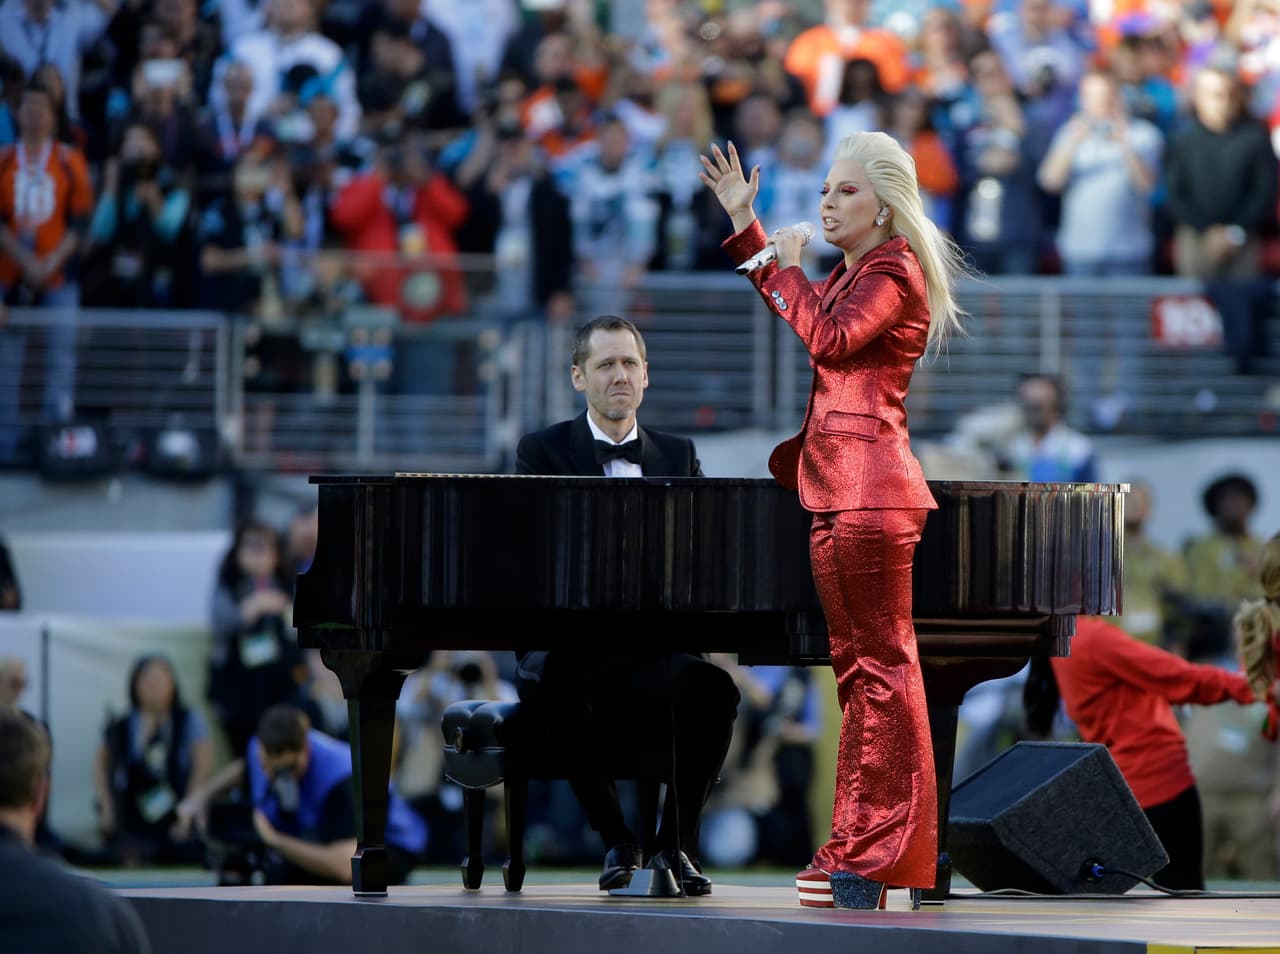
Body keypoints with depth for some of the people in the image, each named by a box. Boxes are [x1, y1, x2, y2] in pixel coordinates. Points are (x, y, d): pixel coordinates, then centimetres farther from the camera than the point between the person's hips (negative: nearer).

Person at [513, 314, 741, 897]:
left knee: (714, 689, -32)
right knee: (565, 689, -39)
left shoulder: (679, 456, 18)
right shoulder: (543, 452, 7)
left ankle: (677, 843, -12)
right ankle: (617, 842, -19)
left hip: (657, 650, 2)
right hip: (570, 646, -2)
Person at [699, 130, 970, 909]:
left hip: (871, 488, -10)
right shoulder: (845, 275, 21)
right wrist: (746, 226, 34)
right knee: (856, 665, 11)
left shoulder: (893, 272, -7)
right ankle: (859, 845, 15)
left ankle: (883, 851, -9)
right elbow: (788, 312, 40)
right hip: (833, 489, 10)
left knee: (883, 664, -9)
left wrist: (789, 268, -6)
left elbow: (829, 338, -21)